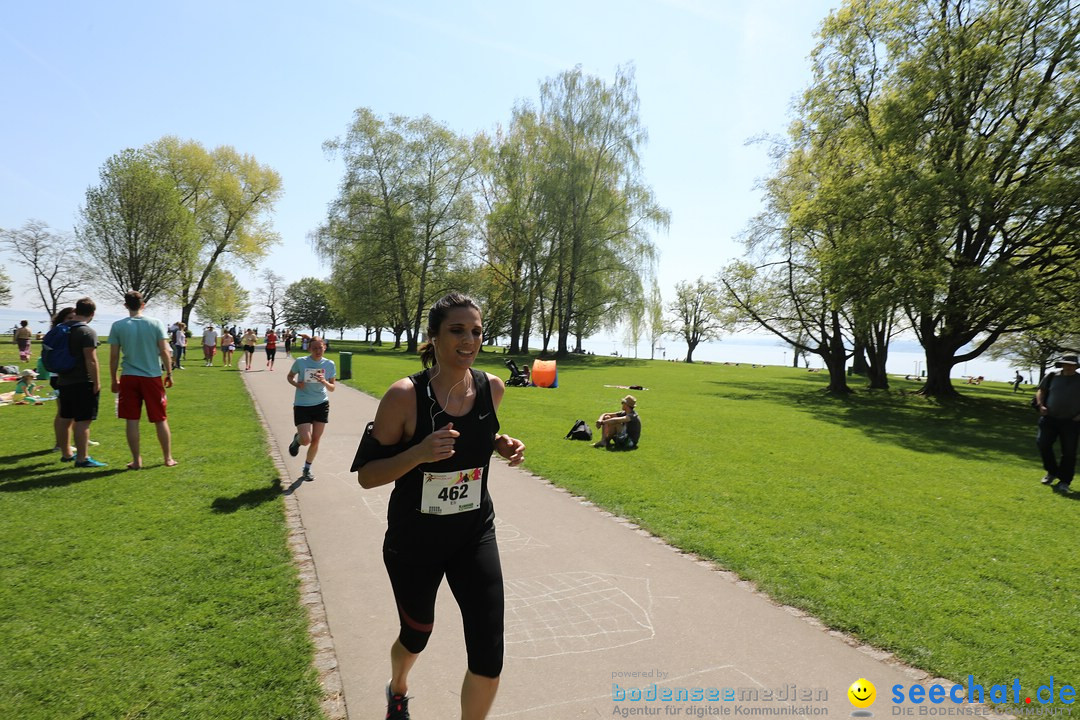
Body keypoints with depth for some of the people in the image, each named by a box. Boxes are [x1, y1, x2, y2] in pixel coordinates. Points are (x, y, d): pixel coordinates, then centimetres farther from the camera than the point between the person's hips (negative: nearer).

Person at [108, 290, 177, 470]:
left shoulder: (117, 326, 0)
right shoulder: (156, 323, -3)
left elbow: (113, 356, 1)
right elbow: (164, 351, -5)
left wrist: (114, 380, 10)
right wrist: (169, 373, 5)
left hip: (129, 378, 0)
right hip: (153, 377, 0)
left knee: (132, 421, 7)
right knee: (160, 420, 8)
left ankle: (136, 461, 11)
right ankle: (168, 458, 15)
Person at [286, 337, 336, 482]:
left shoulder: (329, 364, -3)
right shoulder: (300, 362, -9)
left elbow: (332, 388, 2)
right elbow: (289, 376, 8)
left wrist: (324, 382, -19)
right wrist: (296, 384, -13)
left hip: (321, 405, 2)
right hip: (302, 405, -2)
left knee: (315, 440, 6)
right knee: (306, 440, -12)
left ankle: (307, 469, 27)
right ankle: (297, 439, 28)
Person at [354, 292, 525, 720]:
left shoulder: (492, 388, -9)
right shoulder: (405, 396, -21)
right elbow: (366, 475, -16)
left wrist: (501, 444, -9)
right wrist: (420, 452, -33)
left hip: (475, 535, 3)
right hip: (414, 541, -2)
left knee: (489, 656, -2)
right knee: (416, 635, 22)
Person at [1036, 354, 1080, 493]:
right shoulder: (1052, 377, 6)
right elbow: (1040, 391, 13)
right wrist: (1041, 405, -4)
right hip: (1050, 419, 1)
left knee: (1069, 452, 0)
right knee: (1042, 443, -8)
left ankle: (1064, 481, 11)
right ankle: (1052, 472, 14)